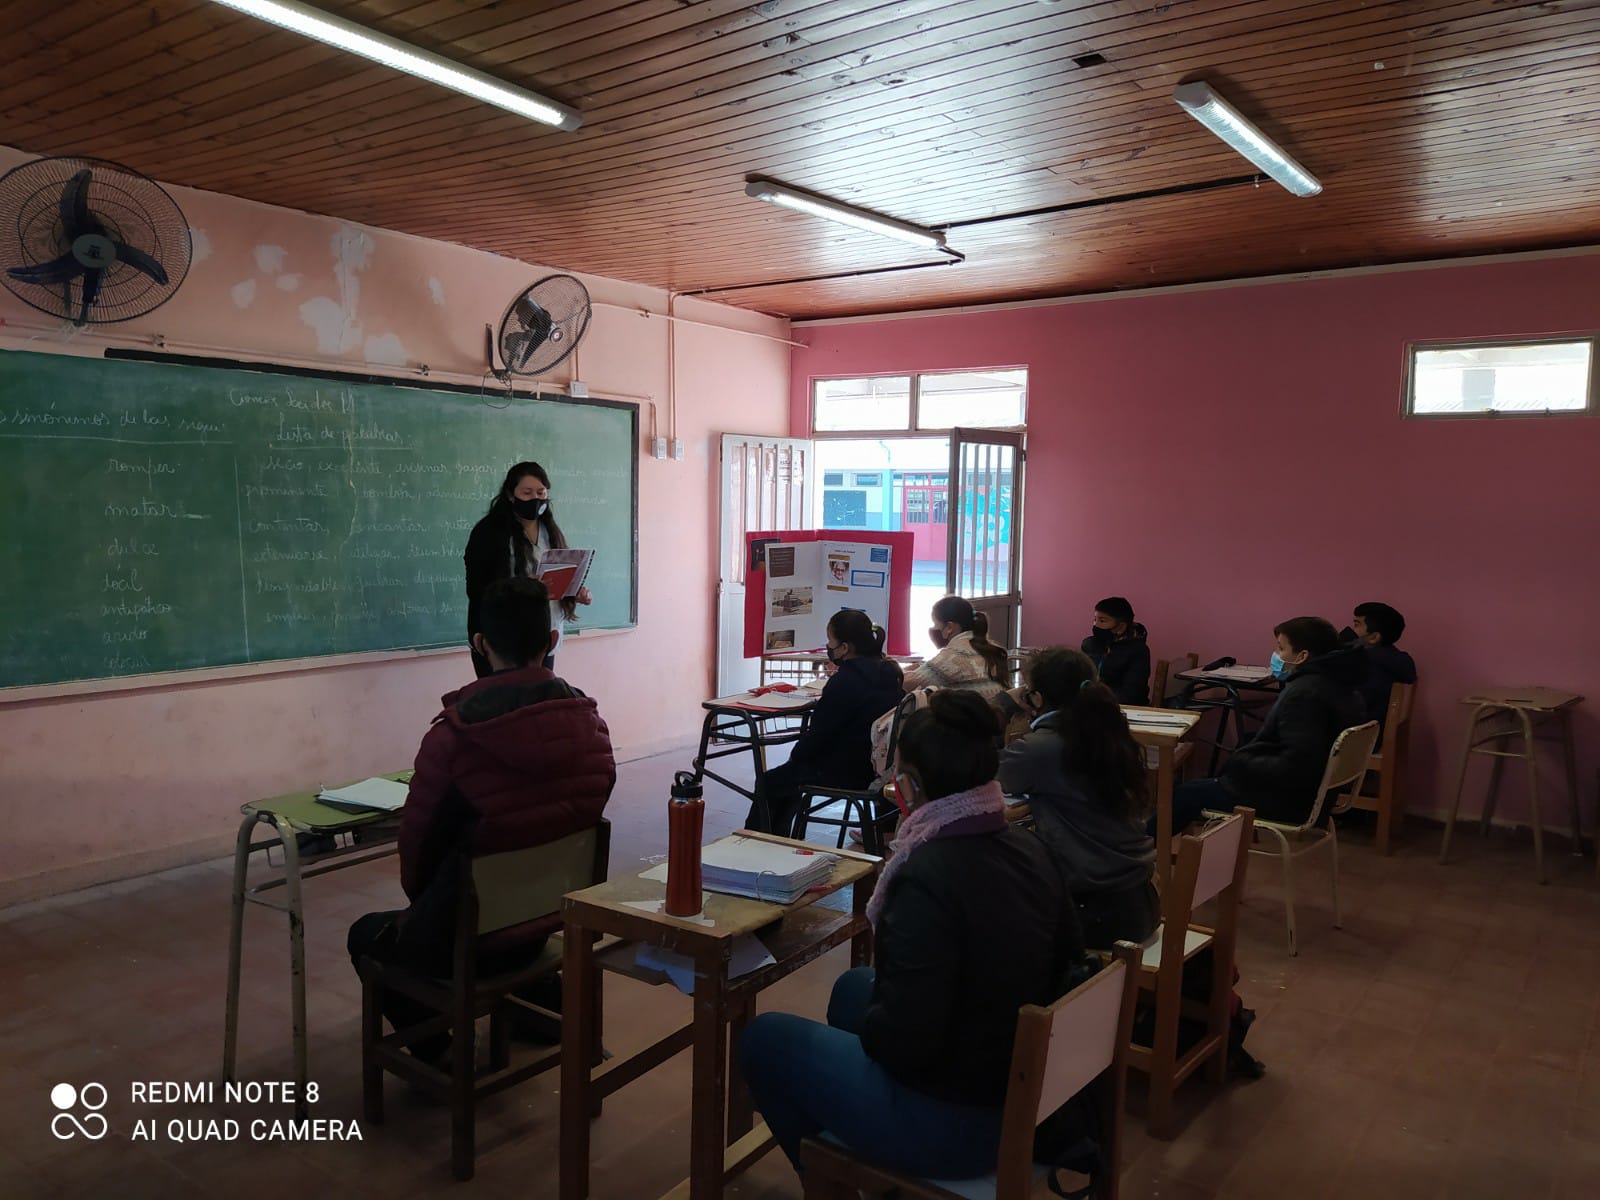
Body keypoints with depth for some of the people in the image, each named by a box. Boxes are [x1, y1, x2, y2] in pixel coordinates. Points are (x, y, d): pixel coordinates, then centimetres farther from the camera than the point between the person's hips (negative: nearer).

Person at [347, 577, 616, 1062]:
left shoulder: (452, 736, -25)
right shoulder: (591, 724, -11)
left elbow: (417, 838, -11)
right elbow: (589, 814, 2)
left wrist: (419, 899, 11)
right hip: (551, 923, 5)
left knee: (367, 934, 26)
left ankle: (437, 1056, 23)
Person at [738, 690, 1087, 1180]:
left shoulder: (928, 875, -30)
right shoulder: (1030, 850, -6)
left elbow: (901, 1041, -31)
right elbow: (1065, 963, 9)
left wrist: (871, 1020, -6)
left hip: (951, 1122, -8)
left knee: (764, 1038, 12)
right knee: (853, 984, 29)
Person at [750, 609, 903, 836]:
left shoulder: (844, 682, -23)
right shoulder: (888, 672, 3)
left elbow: (817, 734, -17)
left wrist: (796, 755, 1)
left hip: (846, 772, -9)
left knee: (767, 784, 11)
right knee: (789, 776, 30)